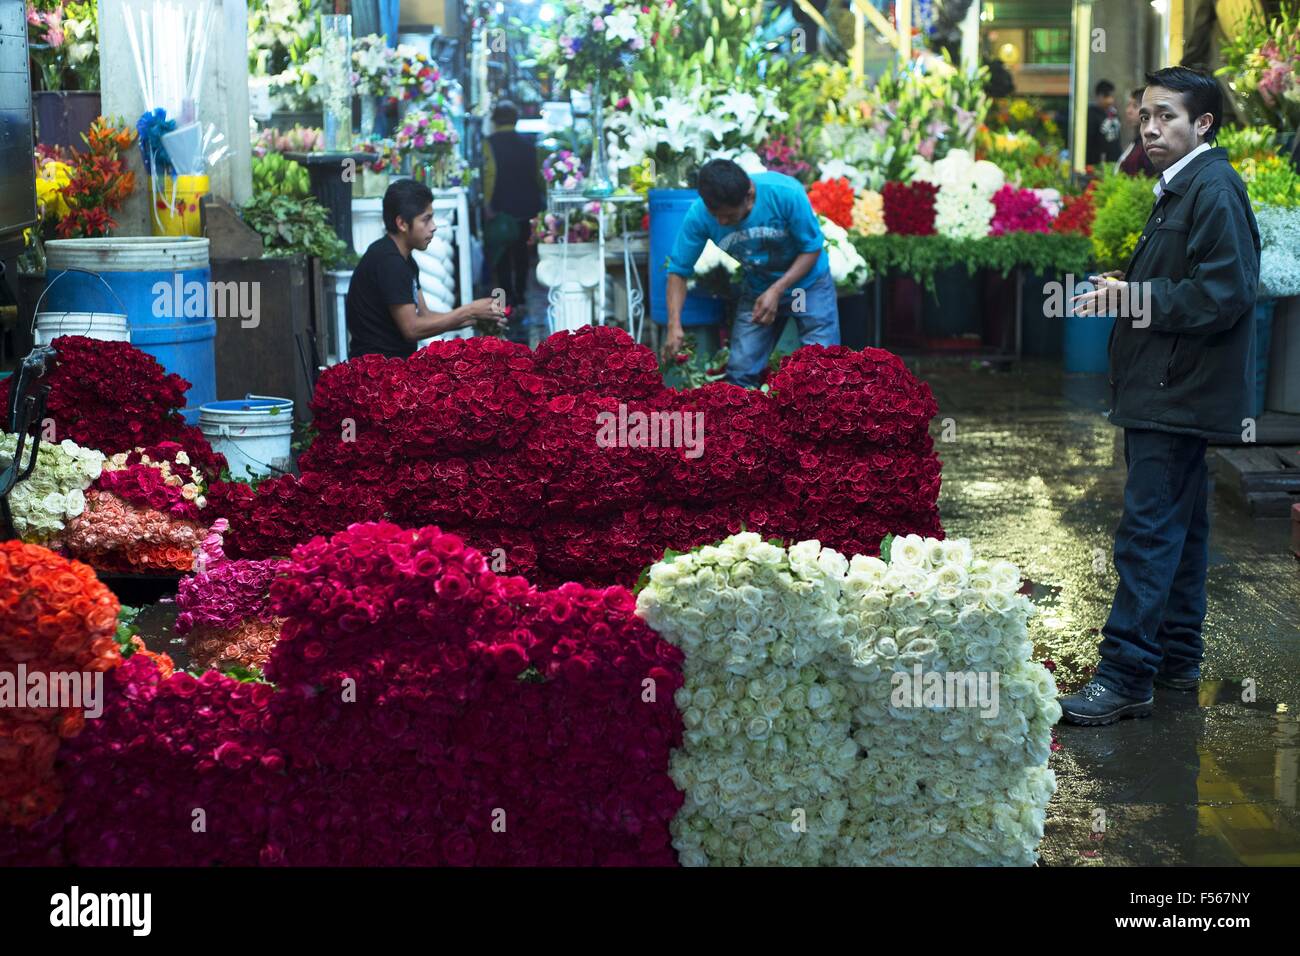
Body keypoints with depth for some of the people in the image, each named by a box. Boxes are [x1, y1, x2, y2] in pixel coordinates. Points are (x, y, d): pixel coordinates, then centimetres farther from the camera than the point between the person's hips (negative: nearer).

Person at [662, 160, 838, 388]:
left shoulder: (785, 193, -30)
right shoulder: (699, 214, -23)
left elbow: (813, 249, -17)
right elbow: (679, 270, -13)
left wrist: (777, 291, -28)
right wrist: (674, 325, -27)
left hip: (808, 283, -2)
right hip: (757, 291, 3)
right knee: (740, 372, -4)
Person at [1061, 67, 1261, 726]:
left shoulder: (1213, 188, -15)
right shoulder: (1179, 188, 16)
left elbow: (1225, 291, -23)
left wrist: (1141, 299, -18)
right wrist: (1126, 291, 7)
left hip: (1178, 394, -11)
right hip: (1169, 392, 11)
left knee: (1148, 531, -10)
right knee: (1178, 528, 16)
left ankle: (1125, 676, -8)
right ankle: (1178, 659, 26)